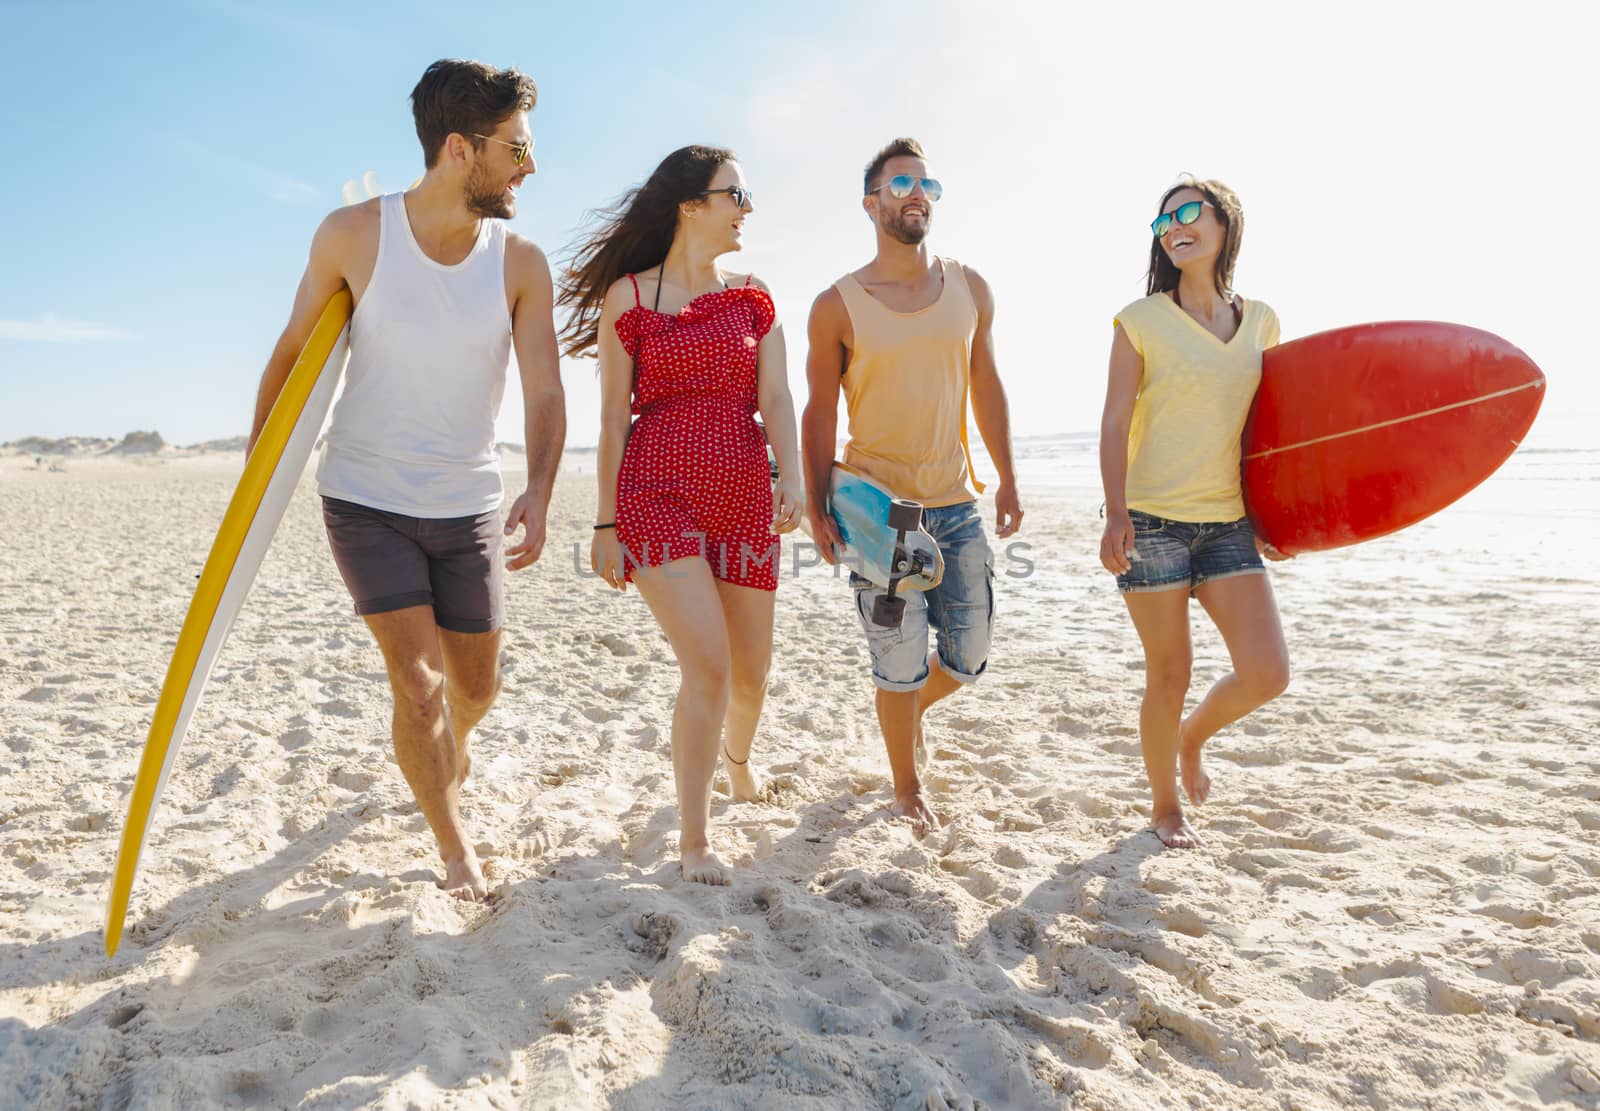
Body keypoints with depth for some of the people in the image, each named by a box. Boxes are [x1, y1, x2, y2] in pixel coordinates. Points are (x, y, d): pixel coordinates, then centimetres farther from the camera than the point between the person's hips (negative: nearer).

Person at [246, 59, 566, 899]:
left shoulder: (521, 264, -8)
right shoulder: (354, 234, -10)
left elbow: (545, 393, -14)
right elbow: (296, 344, 3)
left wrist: (537, 495, -31)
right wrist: (257, 454, 7)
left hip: (468, 506, 2)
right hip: (366, 500, -2)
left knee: (477, 684, 13)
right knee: (418, 687, -10)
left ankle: (452, 748, 50)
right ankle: (452, 845, 14)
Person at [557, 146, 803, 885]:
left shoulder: (752, 297, 11)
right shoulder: (628, 296, 2)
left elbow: (774, 397, 1)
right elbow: (613, 415, 1)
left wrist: (791, 475, -17)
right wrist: (605, 523, -2)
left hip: (744, 498, 4)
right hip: (658, 493, -4)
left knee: (751, 670, 11)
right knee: (708, 666, -16)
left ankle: (737, 755, 47)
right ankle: (693, 840, 2)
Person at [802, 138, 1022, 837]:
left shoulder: (969, 288, 8)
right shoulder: (837, 306, -3)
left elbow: (986, 385, 14)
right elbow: (820, 412, -1)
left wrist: (1007, 481, 13)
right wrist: (818, 506, -8)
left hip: (956, 504, 4)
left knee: (968, 659, 8)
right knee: (901, 663, -2)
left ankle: (908, 710, 41)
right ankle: (907, 788, 22)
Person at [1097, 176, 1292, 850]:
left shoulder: (1260, 321, 10)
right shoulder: (1142, 320, -2)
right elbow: (1116, 423, -6)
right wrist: (1116, 513, -16)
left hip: (1228, 523, 4)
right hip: (1152, 521, -4)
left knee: (1267, 674, -4)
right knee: (1169, 676, 2)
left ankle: (1192, 736, 29)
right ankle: (1165, 805, 25)